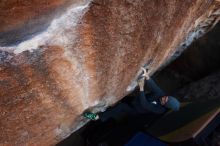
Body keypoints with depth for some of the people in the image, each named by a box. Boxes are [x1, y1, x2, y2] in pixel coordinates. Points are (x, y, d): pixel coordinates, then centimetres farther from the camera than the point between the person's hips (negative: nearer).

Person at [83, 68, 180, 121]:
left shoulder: (160, 110, -26)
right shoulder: (161, 94, -11)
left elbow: (144, 105, -35)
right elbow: (153, 87, -27)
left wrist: (141, 88, -42)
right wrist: (146, 76, -47)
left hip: (136, 110, -7)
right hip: (135, 100, 8)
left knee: (122, 107, -28)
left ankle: (97, 117, -27)